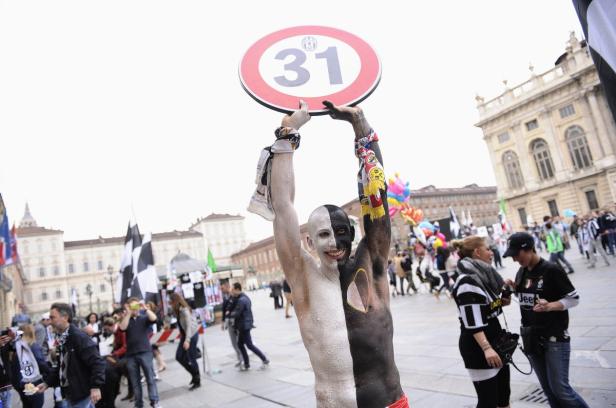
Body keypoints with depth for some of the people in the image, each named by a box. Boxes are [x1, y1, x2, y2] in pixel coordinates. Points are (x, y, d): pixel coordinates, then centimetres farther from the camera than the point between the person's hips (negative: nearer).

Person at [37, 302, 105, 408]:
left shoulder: (79, 337, -19)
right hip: (69, 393, 9)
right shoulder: (61, 338, 8)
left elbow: (96, 362, -24)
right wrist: (47, 382, 13)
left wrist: (96, 386, -28)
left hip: (82, 393, -9)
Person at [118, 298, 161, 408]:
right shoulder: (126, 319, 8)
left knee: (150, 378, -4)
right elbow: (122, 327, -12)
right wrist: (128, 313, -15)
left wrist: (145, 308, -17)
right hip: (131, 354, 2)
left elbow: (153, 318, -14)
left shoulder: (144, 318, 4)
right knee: (135, 382, 8)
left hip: (145, 352, -2)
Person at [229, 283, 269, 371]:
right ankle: (246, 364, 19)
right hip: (244, 325, 10)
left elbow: (236, 314, -22)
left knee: (249, 345, -1)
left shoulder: (241, 300, -21)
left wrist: (229, 313, -3)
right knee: (240, 344, 13)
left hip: (244, 325, -10)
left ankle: (265, 360, 7)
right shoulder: (245, 297, 11)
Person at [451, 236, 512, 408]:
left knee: (504, 394, 19)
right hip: (477, 346, -9)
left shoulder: (483, 274, 6)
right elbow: (471, 321, -25)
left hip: (494, 340, 9)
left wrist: (503, 301, 1)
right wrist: (486, 348, -31)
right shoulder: (467, 281, -20)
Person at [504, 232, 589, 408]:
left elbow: (574, 298, -11)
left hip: (555, 337, -6)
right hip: (531, 338, 6)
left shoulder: (551, 270, -14)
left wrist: (549, 306, -27)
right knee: (548, 389, 13)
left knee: (560, 389, -3)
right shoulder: (521, 273, 5)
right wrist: (514, 288, -4)